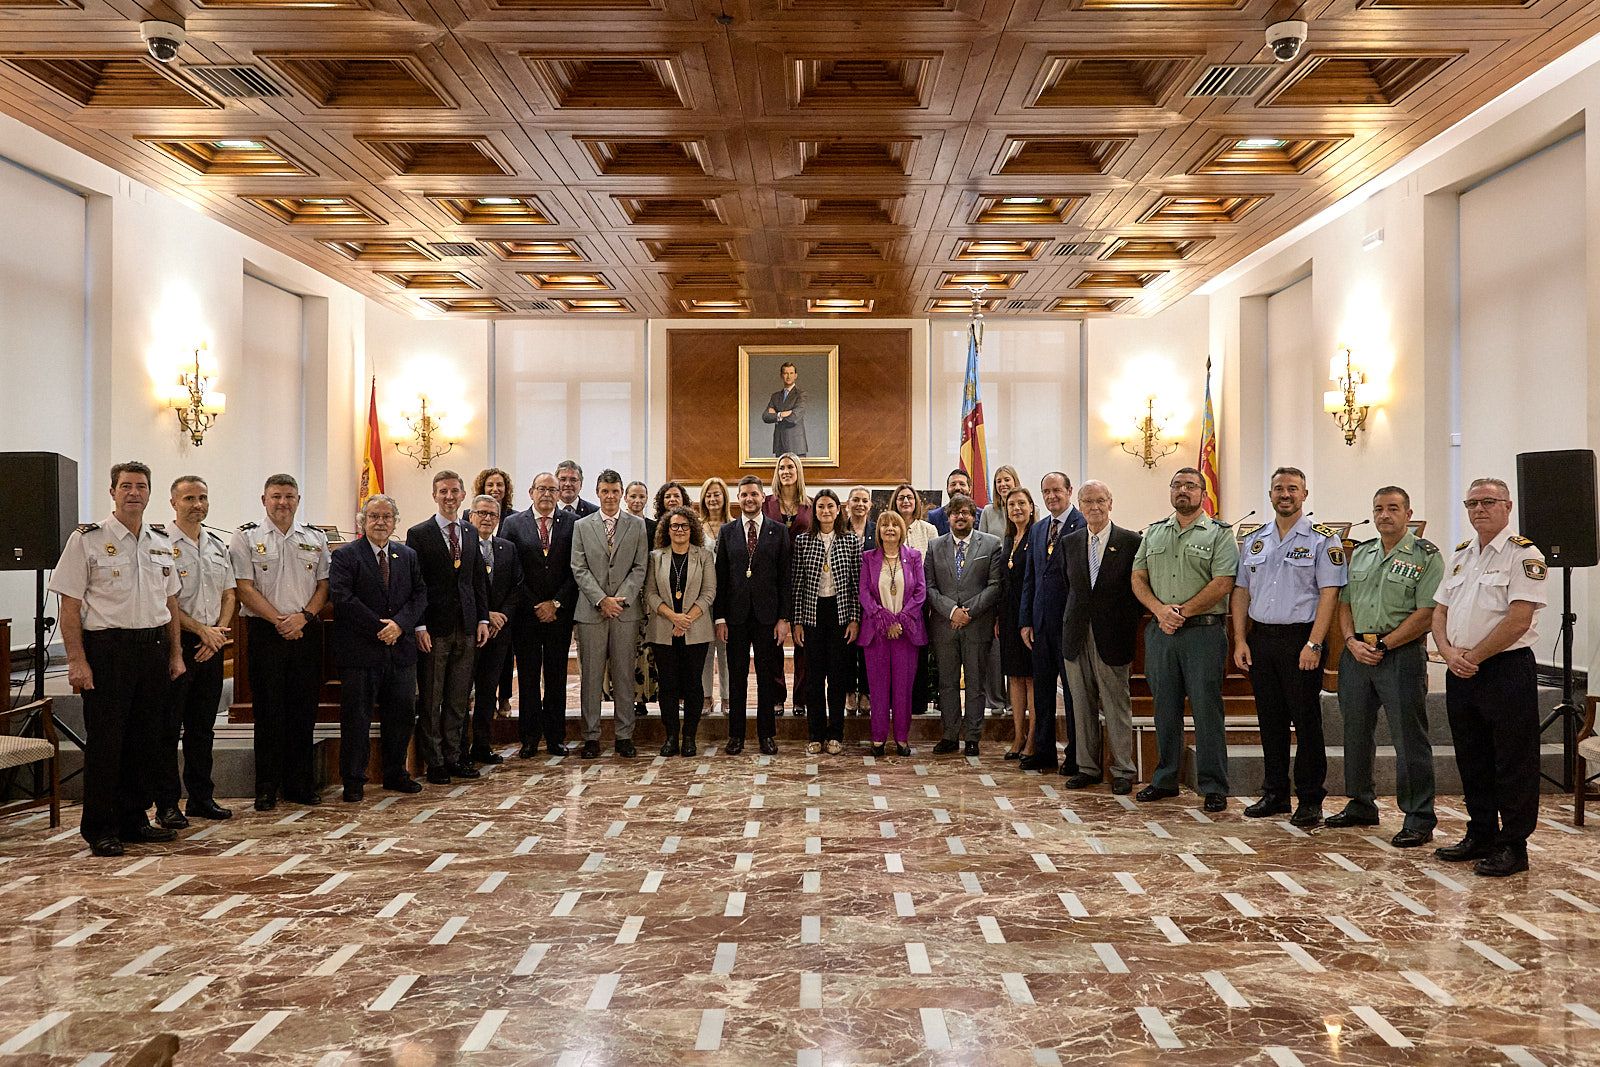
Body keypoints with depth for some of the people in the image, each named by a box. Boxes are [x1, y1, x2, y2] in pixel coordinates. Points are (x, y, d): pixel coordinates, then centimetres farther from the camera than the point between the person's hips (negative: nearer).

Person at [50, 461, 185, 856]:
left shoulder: (161, 543, 12)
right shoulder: (87, 540, -4)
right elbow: (70, 605, -7)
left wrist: (175, 655, 13)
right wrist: (77, 661, -14)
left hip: (153, 648, 5)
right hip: (107, 649, -5)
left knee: (142, 740, 11)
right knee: (104, 742, -1)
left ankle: (134, 820, 21)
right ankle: (99, 830, 8)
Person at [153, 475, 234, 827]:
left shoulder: (218, 546, 12)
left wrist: (219, 631, -1)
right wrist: (203, 630, -13)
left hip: (212, 644, 6)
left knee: (203, 726, 12)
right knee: (168, 727, 0)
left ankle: (202, 797, 20)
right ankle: (166, 804, 7)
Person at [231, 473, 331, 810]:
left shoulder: (315, 538, 11)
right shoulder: (247, 538, 2)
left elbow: (324, 584, 8)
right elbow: (245, 589, -5)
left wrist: (303, 616, -8)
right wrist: (280, 621, -11)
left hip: (307, 631, 3)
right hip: (265, 631, -3)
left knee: (304, 710, 6)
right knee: (268, 710, 1)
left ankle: (300, 784, 15)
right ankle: (266, 788, 9)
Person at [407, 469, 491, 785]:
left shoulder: (471, 533, 12)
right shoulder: (418, 534, -3)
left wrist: (483, 619, 6)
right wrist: (419, 627, -12)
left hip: (467, 628, 5)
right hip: (434, 629, -4)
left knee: (459, 699, 10)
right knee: (431, 700, 2)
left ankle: (454, 756, 19)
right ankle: (434, 762, 11)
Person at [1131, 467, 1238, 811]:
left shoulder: (1219, 534, 0)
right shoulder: (1153, 533, 14)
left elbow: (1223, 583, -10)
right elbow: (1138, 578, 9)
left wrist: (1182, 612, -12)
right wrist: (1160, 610, -8)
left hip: (1203, 631, -4)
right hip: (1160, 630, 4)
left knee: (1206, 708, -2)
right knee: (1165, 707, 10)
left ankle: (1213, 787, 6)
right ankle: (1164, 779, 20)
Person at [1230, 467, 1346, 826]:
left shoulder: (1323, 540, -2)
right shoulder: (1254, 541, 13)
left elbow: (1329, 594, -9)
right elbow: (1241, 592, 13)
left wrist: (1313, 644, -17)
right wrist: (1240, 640, 4)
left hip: (1300, 639, -5)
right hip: (1260, 639, 5)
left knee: (1306, 721, -1)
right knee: (1270, 720, 10)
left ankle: (1310, 800, 8)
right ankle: (1274, 794, 20)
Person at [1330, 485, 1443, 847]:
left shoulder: (1425, 556, -4)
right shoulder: (1360, 554, 14)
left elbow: (1426, 615, -12)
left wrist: (1384, 645, -14)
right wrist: (1353, 642, -2)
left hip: (1402, 655, -6)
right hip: (1356, 653, 6)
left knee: (1409, 739, -3)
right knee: (1356, 732, 14)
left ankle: (1419, 819, 5)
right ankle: (1361, 805, 28)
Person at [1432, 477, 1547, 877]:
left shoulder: (1524, 555, -9)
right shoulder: (1462, 554, 14)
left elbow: (1518, 620, -18)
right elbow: (1439, 611, 14)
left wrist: (1473, 657, -12)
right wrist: (1449, 653, -4)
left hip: (1506, 669, -7)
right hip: (1461, 674, 7)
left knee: (1513, 764, 1)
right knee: (1472, 761, 15)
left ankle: (1513, 847, 9)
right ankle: (1480, 836, 27)